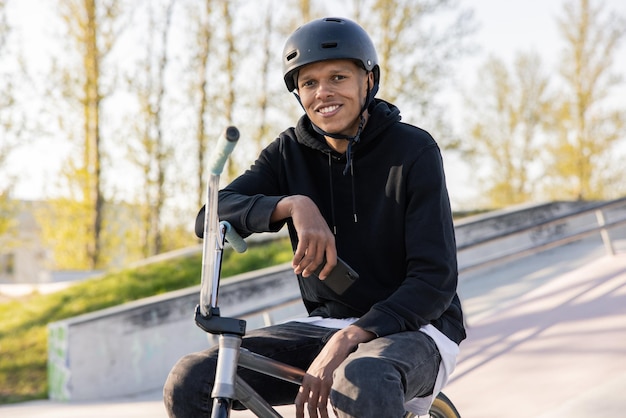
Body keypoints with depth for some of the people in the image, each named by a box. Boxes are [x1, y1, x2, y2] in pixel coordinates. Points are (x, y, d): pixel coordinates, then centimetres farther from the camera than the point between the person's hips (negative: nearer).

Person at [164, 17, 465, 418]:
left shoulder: (414, 151, -10)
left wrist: (345, 342, -29)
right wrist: (293, 204, -30)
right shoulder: (290, 152, 3)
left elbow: (435, 282, -16)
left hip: (414, 330, -4)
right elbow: (211, 216, -11)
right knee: (190, 382, -17)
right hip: (327, 324, 5)